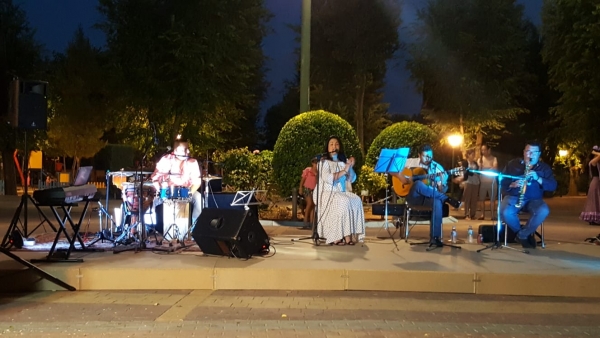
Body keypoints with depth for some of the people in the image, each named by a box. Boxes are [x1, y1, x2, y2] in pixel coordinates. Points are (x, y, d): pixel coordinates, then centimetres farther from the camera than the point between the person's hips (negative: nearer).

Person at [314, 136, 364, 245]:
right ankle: (335, 237, -28)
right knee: (344, 201, -32)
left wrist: (350, 167, -7)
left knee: (356, 200, -23)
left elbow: (352, 179, 10)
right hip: (325, 193, -6)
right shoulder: (323, 161, -4)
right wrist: (344, 170, -19)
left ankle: (348, 235, -24)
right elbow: (328, 179, -19)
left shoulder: (343, 161, 14)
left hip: (341, 192, 6)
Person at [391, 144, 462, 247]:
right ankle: (447, 199, -26)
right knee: (418, 184, -36)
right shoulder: (410, 162, 4)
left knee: (438, 202, -36)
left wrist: (443, 183, -22)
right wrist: (401, 177, -12)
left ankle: (435, 237, -30)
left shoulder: (438, 168, 4)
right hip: (413, 197, -1)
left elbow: (442, 191, 0)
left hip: (429, 197, 1)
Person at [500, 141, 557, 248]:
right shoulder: (513, 164, 5)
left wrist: (538, 179, -20)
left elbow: (553, 186, -4)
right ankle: (527, 234, -3)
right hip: (513, 196, -1)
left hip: (534, 200, 1)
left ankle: (522, 234, -9)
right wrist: (512, 184, -20)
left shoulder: (544, 168, 7)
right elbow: (502, 181, 2)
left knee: (544, 211, -33)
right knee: (505, 212, -33)